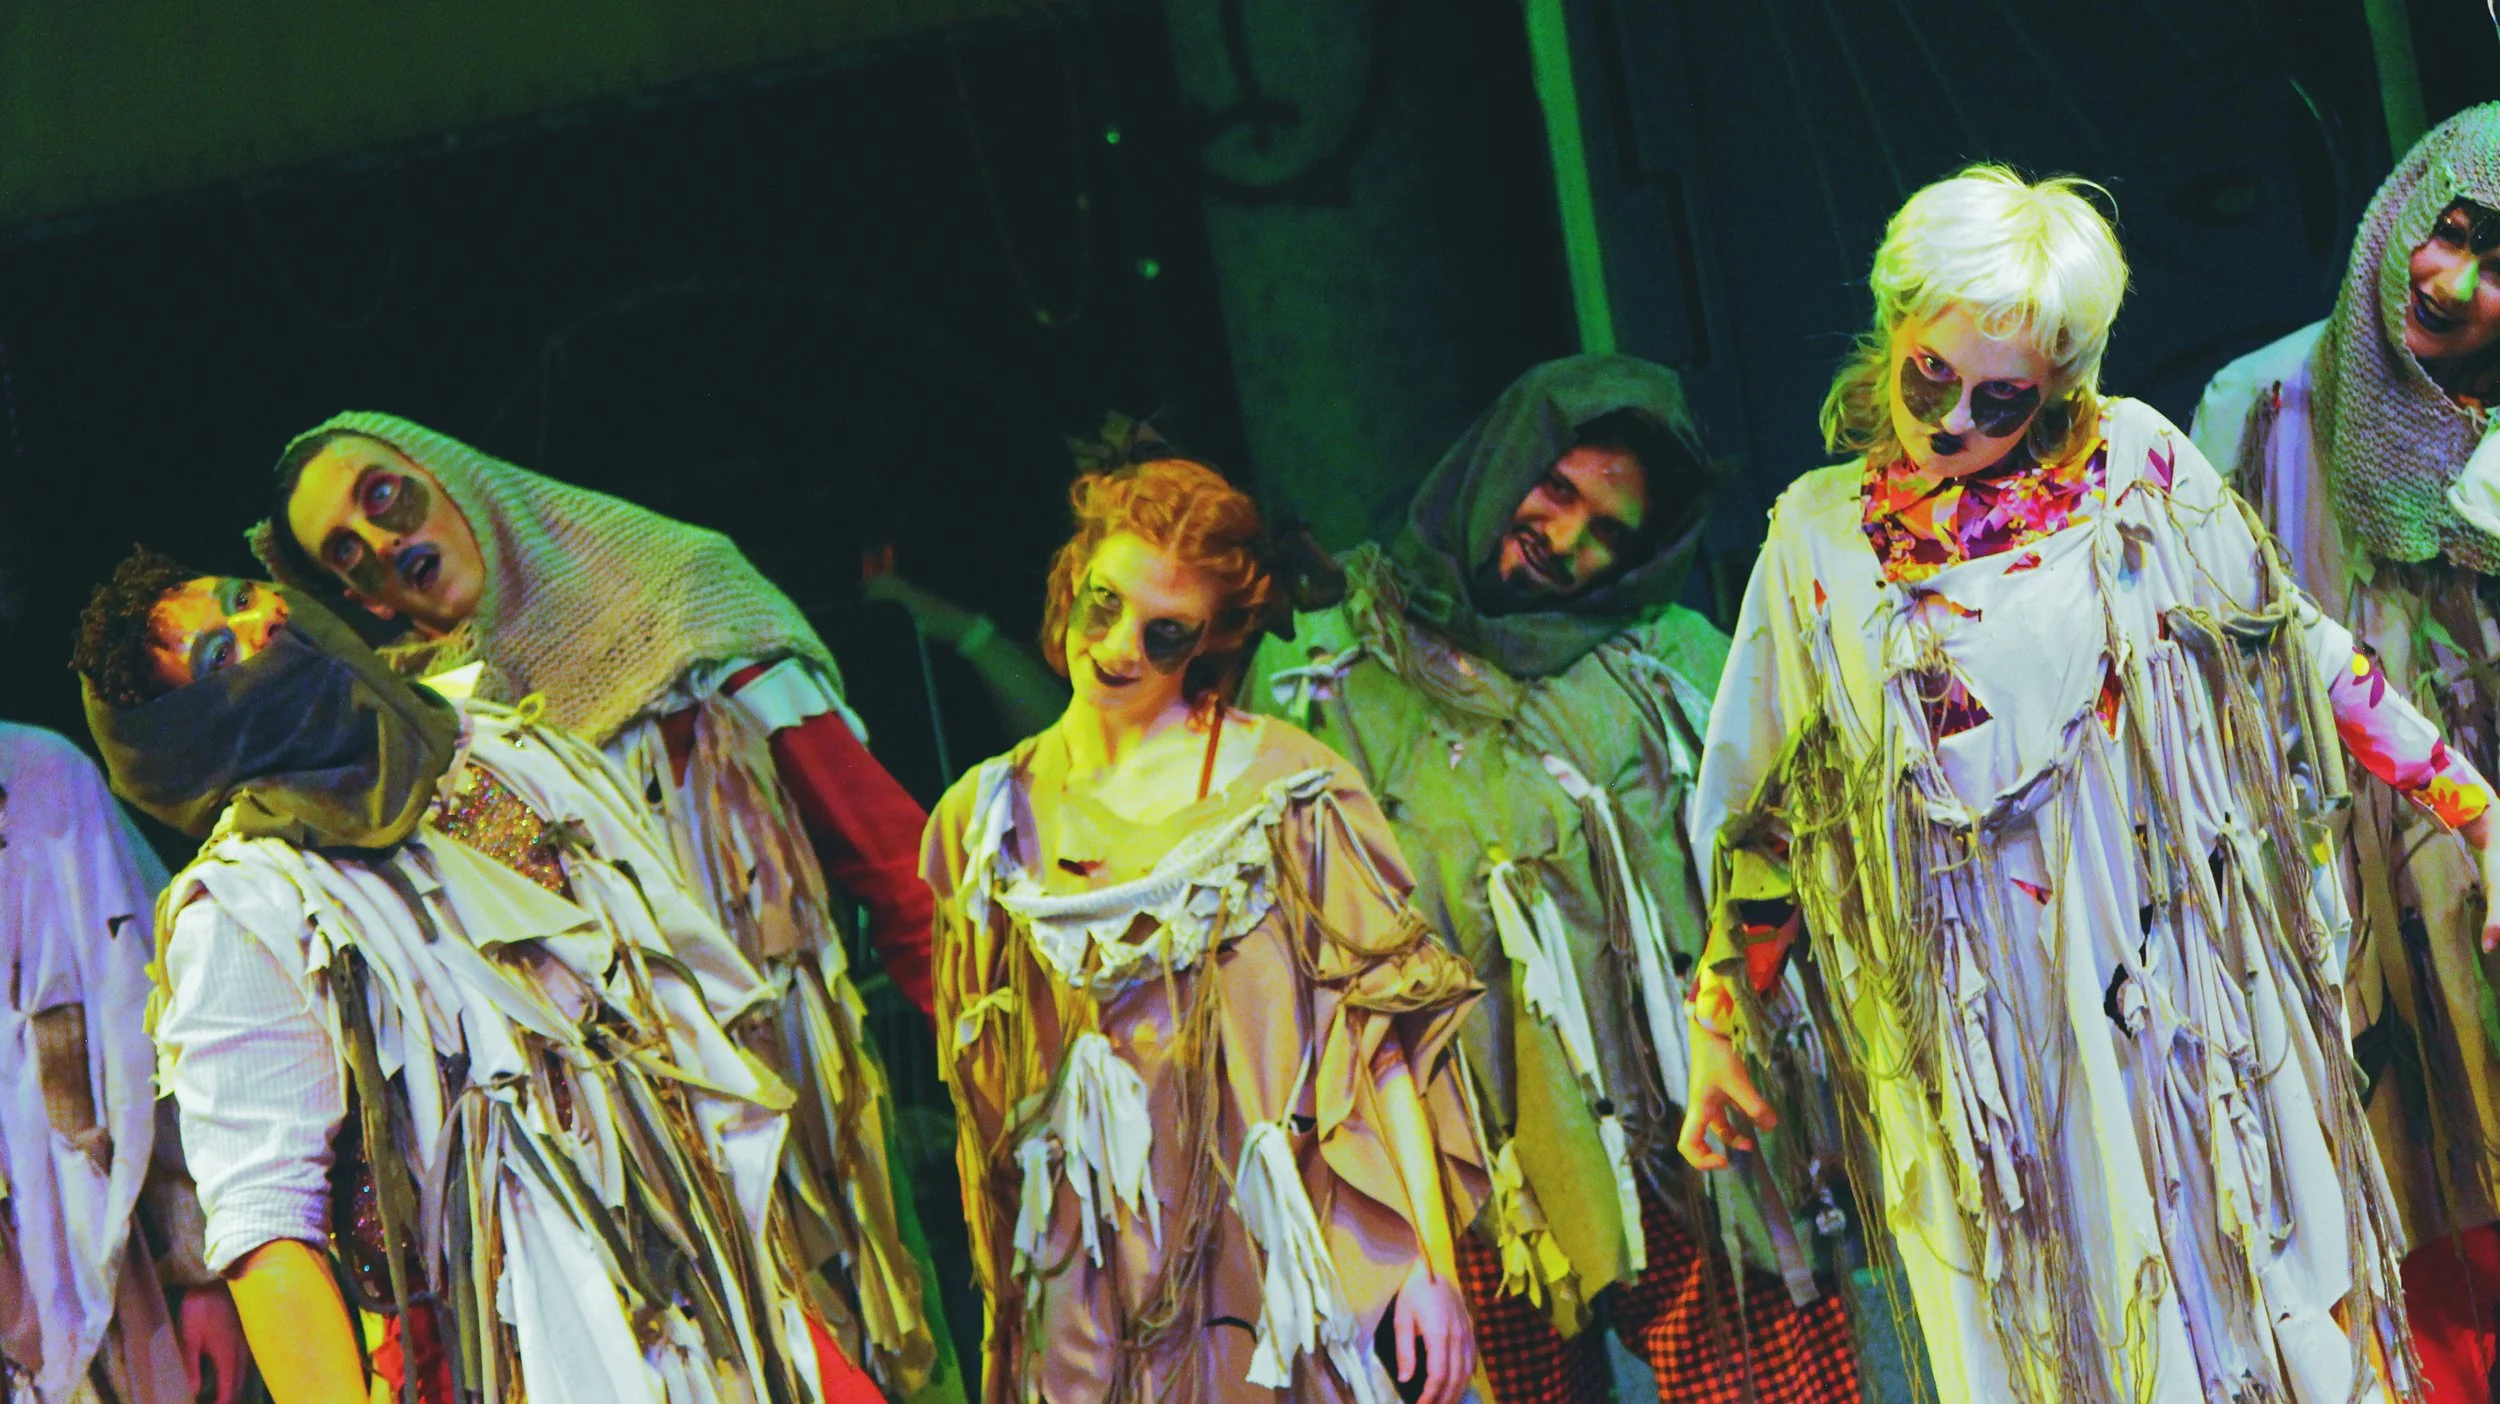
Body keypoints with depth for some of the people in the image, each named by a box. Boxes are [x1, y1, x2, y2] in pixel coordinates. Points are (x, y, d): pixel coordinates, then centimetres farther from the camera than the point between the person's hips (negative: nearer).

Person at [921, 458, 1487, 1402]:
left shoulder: (1286, 787, -3)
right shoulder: (982, 818, 8)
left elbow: (1384, 1027, -5)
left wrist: (1433, 1262, -11)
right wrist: (1001, 1282, 15)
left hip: (1274, 1275, -3)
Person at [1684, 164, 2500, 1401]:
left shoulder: (2136, 464, 0)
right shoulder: (1820, 534, 3)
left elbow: (2298, 652, 7)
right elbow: (1766, 810, 9)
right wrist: (1720, 1025, 7)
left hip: (2186, 987, 0)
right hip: (1973, 1045, 1)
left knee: (2268, 1304, 5)